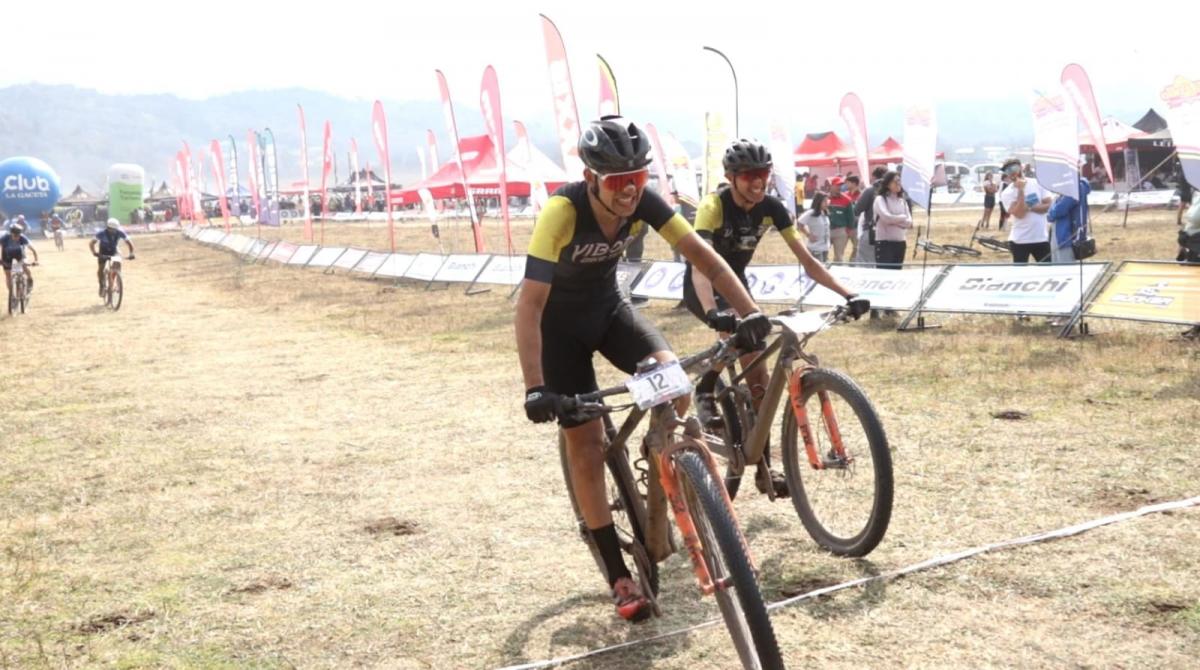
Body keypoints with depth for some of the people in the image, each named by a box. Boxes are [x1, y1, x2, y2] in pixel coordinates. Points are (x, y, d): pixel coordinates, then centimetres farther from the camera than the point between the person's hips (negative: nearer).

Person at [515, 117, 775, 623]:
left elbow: (701, 255, -19)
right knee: (585, 440, -6)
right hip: (560, 322, -3)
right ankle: (620, 578, 3)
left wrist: (750, 312, -31)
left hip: (609, 307, 4)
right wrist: (535, 388, -44)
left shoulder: (643, 203, -21)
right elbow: (530, 304, -36)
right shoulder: (562, 211, -34)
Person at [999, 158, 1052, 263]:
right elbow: (1019, 213, -21)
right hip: (1020, 240, -3)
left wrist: (1030, 207, -16)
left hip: (1041, 238, 3)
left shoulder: (1037, 184, 2)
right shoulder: (1007, 193, -8)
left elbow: (1048, 205, -3)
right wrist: (1021, 190, -21)